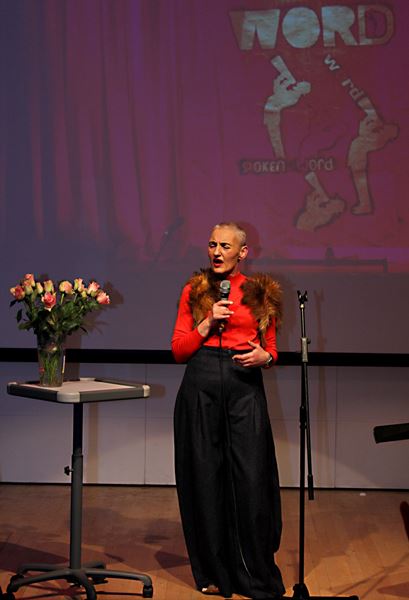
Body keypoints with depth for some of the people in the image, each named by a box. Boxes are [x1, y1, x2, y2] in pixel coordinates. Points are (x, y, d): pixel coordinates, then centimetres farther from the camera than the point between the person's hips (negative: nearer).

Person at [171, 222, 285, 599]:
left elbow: (271, 350, 15)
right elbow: (178, 350, 6)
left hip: (245, 388, 0)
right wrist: (208, 323, -7)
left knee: (251, 479, -5)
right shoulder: (194, 291, 9)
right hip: (201, 387, 1)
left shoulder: (261, 293, 10)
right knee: (205, 477, 3)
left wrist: (263, 357, -8)